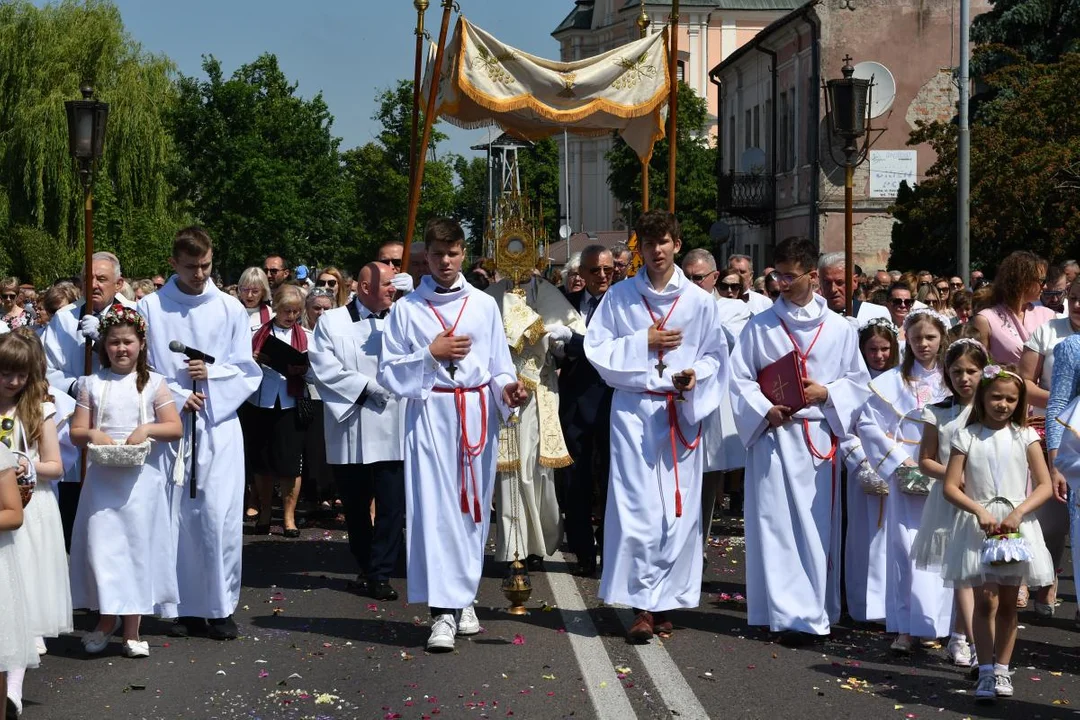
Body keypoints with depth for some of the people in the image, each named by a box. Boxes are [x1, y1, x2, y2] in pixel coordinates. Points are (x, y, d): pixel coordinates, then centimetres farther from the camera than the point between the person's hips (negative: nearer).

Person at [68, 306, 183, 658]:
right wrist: (93, 434, -15)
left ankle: (132, 628, 11)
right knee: (101, 546, -1)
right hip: (102, 477, 1)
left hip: (140, 478, -1)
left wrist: (147, 429, -17)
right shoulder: (92, 384, 6)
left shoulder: (153, 383, 3)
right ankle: (107, 619, 18)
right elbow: (76, 431, 6)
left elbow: (175, 427, -1)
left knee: (137, 545, 2)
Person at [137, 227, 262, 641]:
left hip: (219, 424, 0)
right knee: (176, 517, 0)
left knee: (219, 516, -6)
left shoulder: (230, 309, 6)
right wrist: (179, 396, -9)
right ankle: (186, 607, 9)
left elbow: (248, 372, 7)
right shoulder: (150, 308, 3)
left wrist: (213, 373, -10)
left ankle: (220, 607, 2)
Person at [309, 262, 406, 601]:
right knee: (355, 506, 11)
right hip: (351, 430, 0)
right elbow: (325, 369, -8)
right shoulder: (332, 322, 2)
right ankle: (366, 568, 25)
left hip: (392, 429, 0)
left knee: (391, 505, -5)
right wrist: (368, 387, -12)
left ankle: (381, 574, 2)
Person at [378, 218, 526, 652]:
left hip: (477, 414, 2)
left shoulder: (484, 306, 9)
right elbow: (389, 372, 3)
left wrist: (506, 387, -11)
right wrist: (431, 354, -9)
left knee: (472, 506, 6)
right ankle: (443, 611, -11)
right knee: (434, 507, -10)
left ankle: (464, 598, 19)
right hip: (430, 414, -2)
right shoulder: (407, 309, 4)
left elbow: (499, 364, 9)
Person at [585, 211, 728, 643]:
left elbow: (715, 355, 11)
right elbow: (597, 348, 1)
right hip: (634, 410, -1)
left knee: (679, 508, 1)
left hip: (682, 412, 2)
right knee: (636, 507, -8)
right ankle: (641, 606, -4)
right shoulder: (620, 296, 4)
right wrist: (644, 342, -9)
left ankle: (665, 601, 12)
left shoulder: (699, 300, 6)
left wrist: (696, 374, -9)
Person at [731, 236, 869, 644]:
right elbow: (740, 378, 3)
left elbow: (858, 380, 10)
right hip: (774, 435, -1)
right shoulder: (760, 326, 4)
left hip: (821, 437, 1)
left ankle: (819, 608, 12)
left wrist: (826, 393, -8)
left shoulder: (839, 329, 8)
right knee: (778, 522, -5)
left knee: (820, 525, 3)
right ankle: (790, 613, -3)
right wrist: (765, 409, -13)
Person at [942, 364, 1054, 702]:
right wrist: (979, 511, -15)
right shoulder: (967, 436, 1)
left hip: (1016, 526, 1)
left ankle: (1001, 670, 16)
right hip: (979, 527, -1)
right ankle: (985, 672, -4)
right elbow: (951, 487, -2)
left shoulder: (1025, 437, 4)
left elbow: (1044, 486, 0)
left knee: (1008, 602, 7)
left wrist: (1018, 513, -14)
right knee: (985, 600, -6)